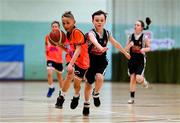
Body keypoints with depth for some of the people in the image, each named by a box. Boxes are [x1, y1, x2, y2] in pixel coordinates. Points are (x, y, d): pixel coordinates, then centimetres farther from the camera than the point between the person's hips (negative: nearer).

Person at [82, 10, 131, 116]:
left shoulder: (107, 33, -6)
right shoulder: (91, 33, -22)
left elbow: (115, 43, 13)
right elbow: (94, 40, -47)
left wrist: (125, 53, 24)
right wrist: (100, 47, -69)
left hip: (102, 61, 2)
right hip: (90, 61, -2)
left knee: (99, 78, -27)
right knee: (88, 83, 10)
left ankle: (96, 95, 4)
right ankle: (86, 105, 32)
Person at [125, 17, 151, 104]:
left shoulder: (145, 37, -7)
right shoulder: (131, 36, 2)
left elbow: (149, 48, -1)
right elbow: (126, 49, 5)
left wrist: (144, 49, -21)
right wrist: (130, 45, -16)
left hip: (141, 60, -3)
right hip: (132, 59, 3)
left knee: (138, 78, -14)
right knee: (132, 78, 2)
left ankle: (144, 81, 23)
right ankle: (132, 98, 8)